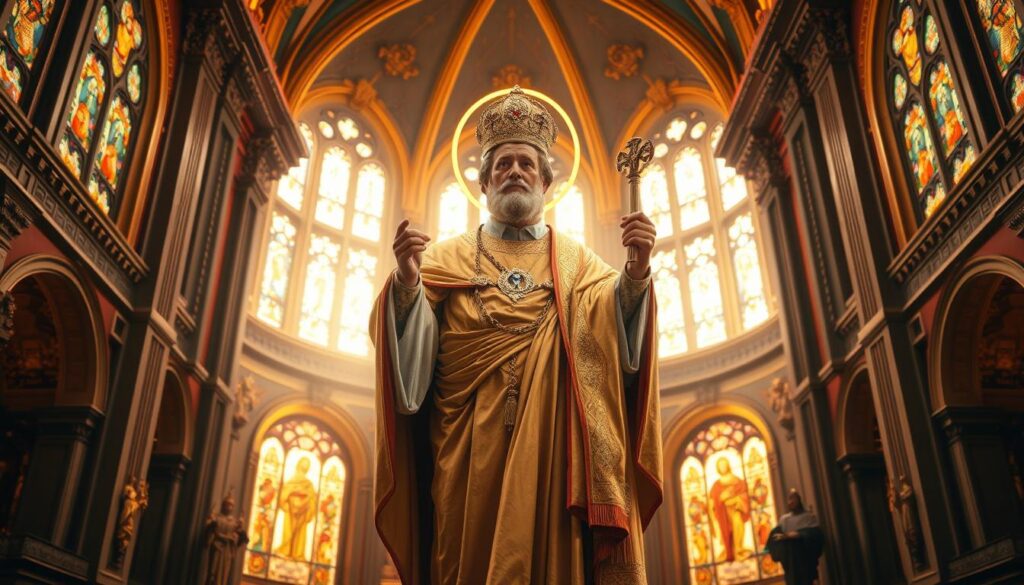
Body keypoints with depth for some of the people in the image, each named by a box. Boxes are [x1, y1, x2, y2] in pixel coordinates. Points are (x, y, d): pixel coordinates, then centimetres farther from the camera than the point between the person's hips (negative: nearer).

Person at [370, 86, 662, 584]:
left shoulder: (576, 262, 15)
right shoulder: (447, 257, 13)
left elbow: (616, 325, -2)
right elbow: (404, 336, -1)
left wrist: (636, 272, -21)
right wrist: (408, 282, -21)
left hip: (553, 452, 1)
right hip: (469, 457, 0)